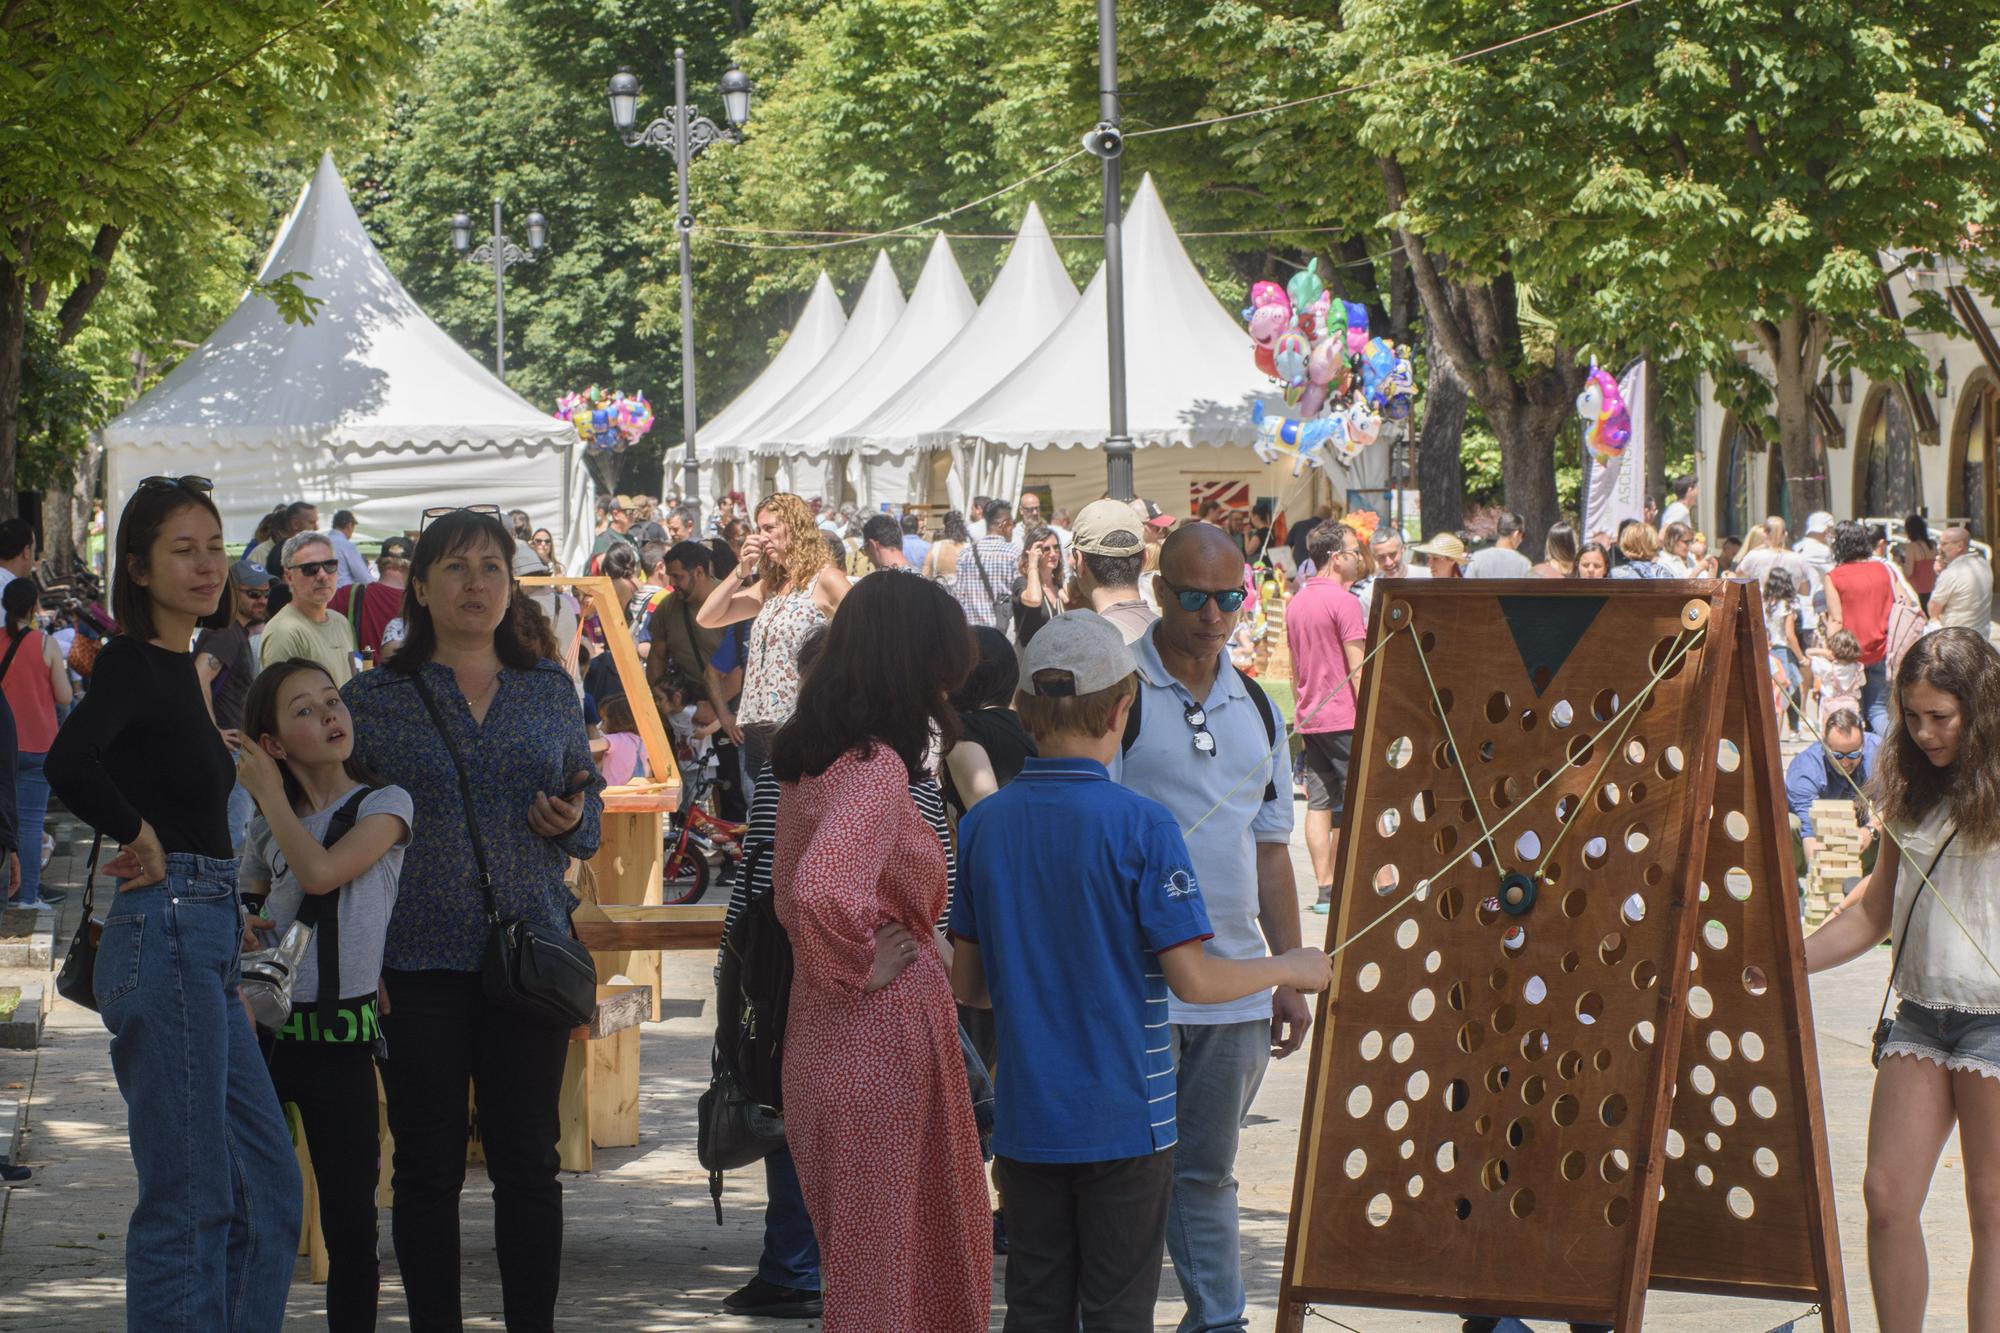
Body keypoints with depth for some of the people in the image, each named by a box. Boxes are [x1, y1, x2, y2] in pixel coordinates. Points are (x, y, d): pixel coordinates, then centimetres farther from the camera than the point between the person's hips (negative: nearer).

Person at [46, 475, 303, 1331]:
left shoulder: (178, 666, 16)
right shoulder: (131, 662, -12)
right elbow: (68, 764, -31)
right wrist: (142, 838, -17)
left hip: (205, 945, 10)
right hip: (165, 933, -10)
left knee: (268, 1192, 11)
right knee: (187, 1199, -7)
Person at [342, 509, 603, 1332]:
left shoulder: (550, 691, 10)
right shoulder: (375, 699, 3)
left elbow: (591, 803, 17)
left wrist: (574, 821, -7)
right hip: (416, 962, -1)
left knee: (528, 1162, 2)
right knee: (428, 1165, 4)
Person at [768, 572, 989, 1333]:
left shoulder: (804, 759, 8)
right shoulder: (877, 768, -20)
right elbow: (821, 890, -36)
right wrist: (863, 965, -19)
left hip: (823, 1039, 9)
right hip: (883, 1040, -9)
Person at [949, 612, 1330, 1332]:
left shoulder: (981, 825, 0)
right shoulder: (1141, 825, -14)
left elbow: (966, 983, 5)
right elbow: (1192, 979, -15)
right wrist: (1290, 969, 1)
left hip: (1026, 1123, 4)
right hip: (1123, 1122, -4)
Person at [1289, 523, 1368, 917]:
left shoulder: (1296, 603, 12)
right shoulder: (1344, 601, -12)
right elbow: (1357, 667, -15)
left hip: (1310, 718, 7)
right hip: (1344, 718, -7)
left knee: (1318, 803, 5)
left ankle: (1324, 888, 4)